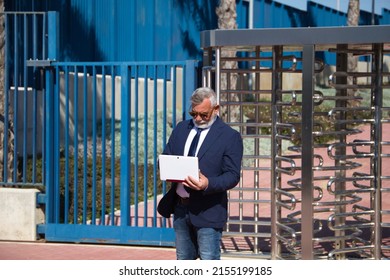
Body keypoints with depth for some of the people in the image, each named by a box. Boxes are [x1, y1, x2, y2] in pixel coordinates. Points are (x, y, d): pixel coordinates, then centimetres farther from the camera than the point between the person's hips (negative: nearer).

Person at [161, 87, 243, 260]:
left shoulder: (230, 137, -7)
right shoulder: (181, 128, 11)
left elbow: (232, 175, -12)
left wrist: (208, 184, -31)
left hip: (208, 212, -6)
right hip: (180, 208, 6)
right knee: (183, 260, 15)